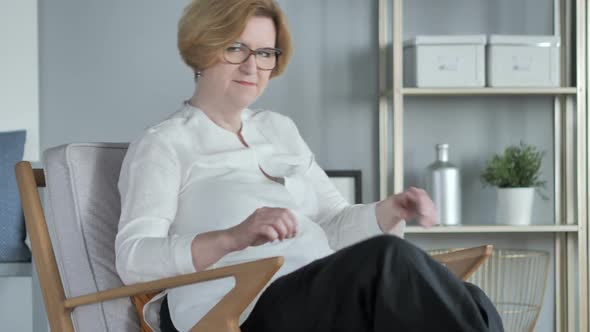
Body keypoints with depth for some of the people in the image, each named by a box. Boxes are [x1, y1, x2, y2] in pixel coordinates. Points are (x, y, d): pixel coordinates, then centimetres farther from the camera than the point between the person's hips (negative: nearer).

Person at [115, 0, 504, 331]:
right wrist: (234, 237, -27)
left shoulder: (280, 129, 24)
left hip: (327, 300, 6)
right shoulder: (162, 145, 4)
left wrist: (392, 210, 0)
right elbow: (134, 259, -10)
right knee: (389, 260, -32)